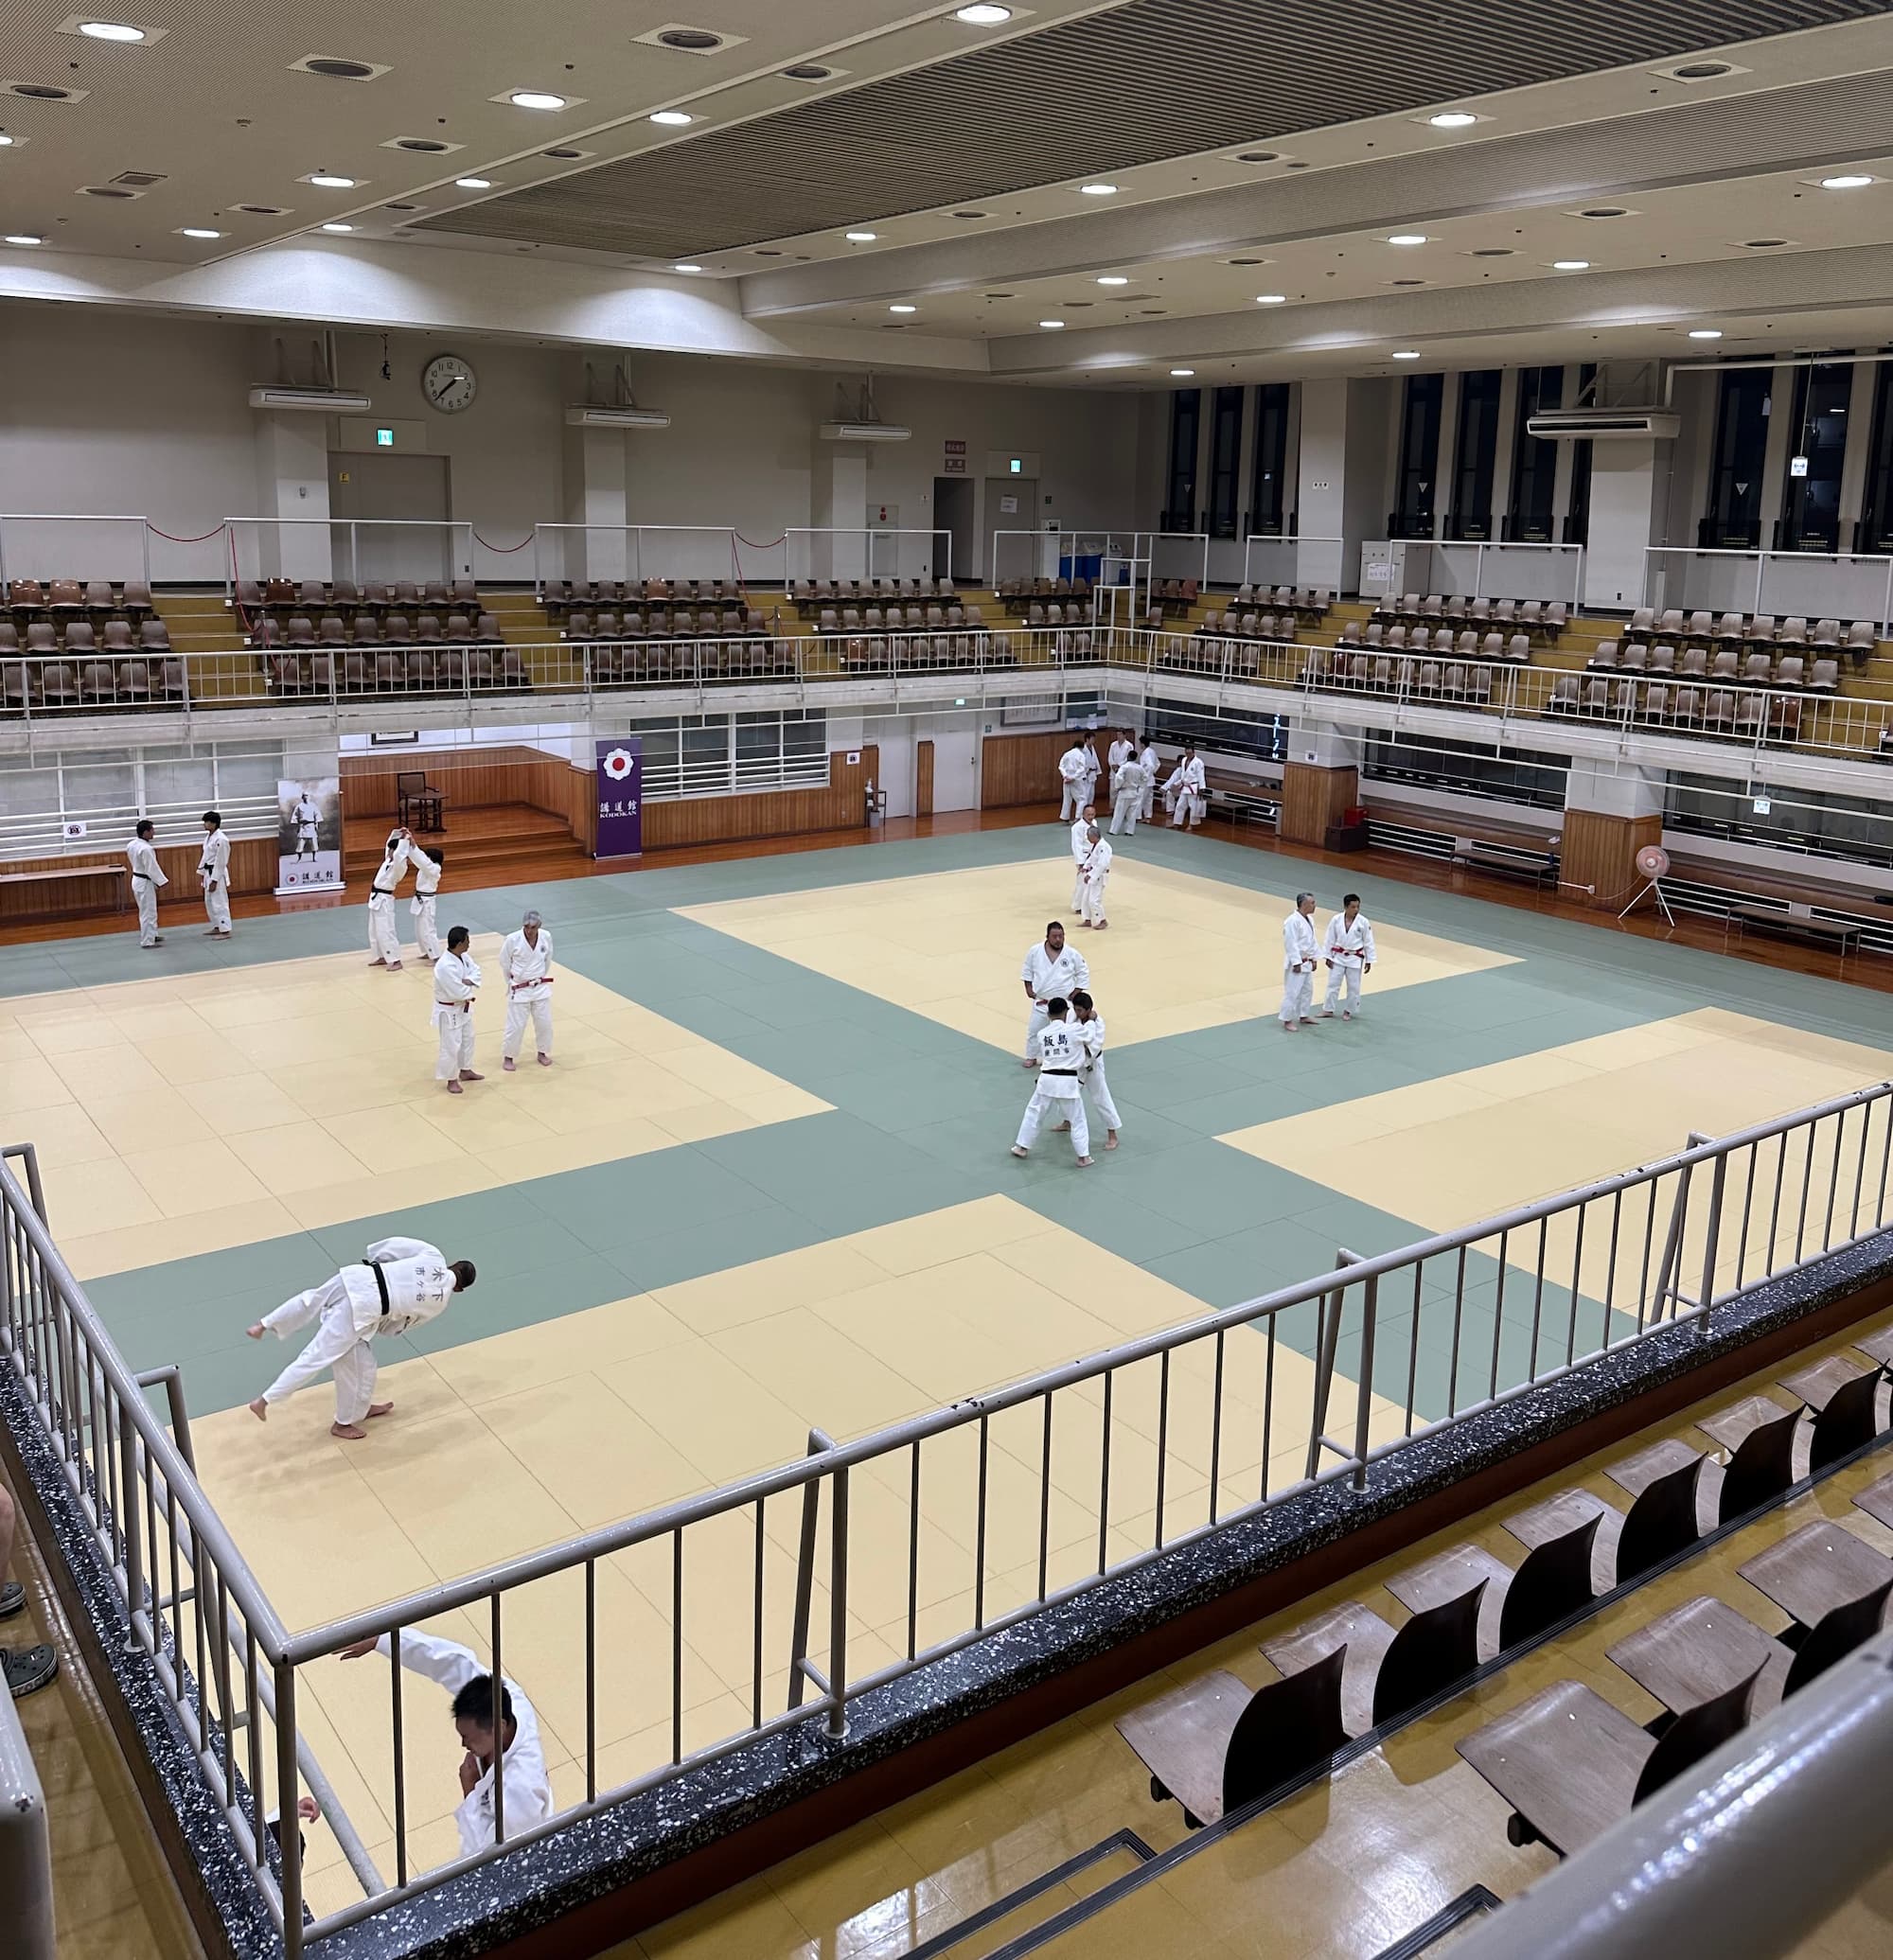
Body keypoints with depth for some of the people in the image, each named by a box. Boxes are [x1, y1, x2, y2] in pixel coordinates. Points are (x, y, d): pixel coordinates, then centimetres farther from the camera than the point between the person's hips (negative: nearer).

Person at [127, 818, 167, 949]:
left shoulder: (132, 845, 4)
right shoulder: (146, 849, -26)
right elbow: (152, 868, -24)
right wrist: (163, 881, -15)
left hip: (137, 880, 10)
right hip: (145, 883, -10)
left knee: (148, 910, 22)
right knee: (148, 912, 1)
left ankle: (152, 934, 35)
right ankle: (147, 941, 8)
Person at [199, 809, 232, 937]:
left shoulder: (221, 839, -20)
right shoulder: (208, 836, 10)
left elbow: (220, 862, -20)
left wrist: (214, 881, -19)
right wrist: (201, 871, 17)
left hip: (218, 874, -10)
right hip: (208, 873, 10)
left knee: (219, 902, -7)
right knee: (209, 902, 17)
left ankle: (225, 931, -3)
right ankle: (217, 927, 29)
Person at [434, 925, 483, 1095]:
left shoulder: (463, 956, -5)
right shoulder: (445, 966, -34)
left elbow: (475, 972, 0)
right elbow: (459, 992, -33)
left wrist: (467, 981, -22)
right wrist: (469, 986, -13)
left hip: (463, 1007, 10)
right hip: (449, 1011, -10)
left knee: (467, 1039, 24)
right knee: (451, 1046, 1)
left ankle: (465, 1071, 42)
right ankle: (451, 1080, 16)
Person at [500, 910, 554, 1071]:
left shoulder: (546, 937, -11)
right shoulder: (512, 939, -21)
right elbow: (504, 963, -5)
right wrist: (512, 983, 6)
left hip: (540, 988, 3)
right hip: (519, 990, -3)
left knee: (544, 1023, 12)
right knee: (515, 1026, 2)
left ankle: (542, 1053, 34)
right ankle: (508, 1056, 22)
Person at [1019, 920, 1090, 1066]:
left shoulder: (1072, 954, -10)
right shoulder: (1035, 951, -7)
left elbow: (1083, 974, 1)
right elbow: (1027, 970, 9)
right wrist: (1029, 988, 1)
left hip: (1064, 1003, -1)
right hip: (1041, 1002, 1)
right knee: (1034, 1030, 10)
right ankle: (1032, 1057, 30)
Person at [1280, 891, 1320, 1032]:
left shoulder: (1310, 919, 7)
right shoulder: (1293, 921, -22)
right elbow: (1291, 944, -23)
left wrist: (1313, 959, 17)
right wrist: (1296, 963, -22)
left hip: (1307, 962, 10)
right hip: (1296, 963, -10)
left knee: (1307, 990, 19)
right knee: (1293, 992, -5)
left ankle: (1303, 1016, 32)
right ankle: (1287, 1020, 4)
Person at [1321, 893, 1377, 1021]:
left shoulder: (1363, 922, -11)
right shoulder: (1336, 919, -9)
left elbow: (1368, 942, -4)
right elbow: (1330, 939, -1)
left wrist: (1369, 961, -2)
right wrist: (1328, 957, -1)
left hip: (1355, 959, -1)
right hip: (1338, 957, 1)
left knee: (1353, 986, 8)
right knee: (1333, 984, 5)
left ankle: (1349, 1011, 23)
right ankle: (1328, 1010, 15)